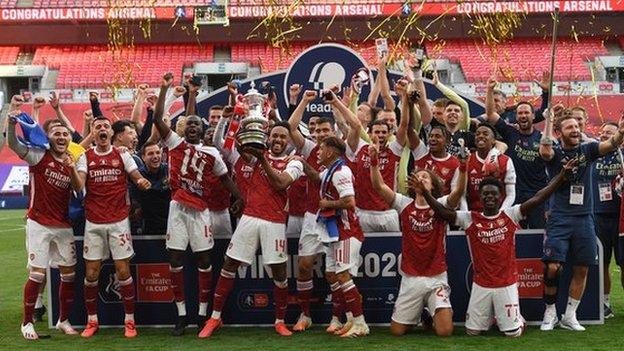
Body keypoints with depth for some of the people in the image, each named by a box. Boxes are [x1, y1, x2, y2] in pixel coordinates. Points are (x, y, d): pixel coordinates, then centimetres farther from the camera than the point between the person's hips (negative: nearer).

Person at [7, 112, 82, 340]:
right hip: (39, 224, -5)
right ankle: (27, 323, 9)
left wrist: (72, 168, -16)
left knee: (69, 274, 6)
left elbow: (79, 189, 0)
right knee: (37, 274, -7)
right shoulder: (39, 156, -3)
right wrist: (12, 123, -34)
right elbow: (13, 144, -17)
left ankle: (64, 320, 21)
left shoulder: (71, 162, 11)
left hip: (64, 226, 5)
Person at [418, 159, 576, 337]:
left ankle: (517, 319, 39)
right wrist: (424, 192, -26)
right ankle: (490, 316, 41)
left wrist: (562, 174, -16)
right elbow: (443, 212, -12)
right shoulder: (470, 219, -3)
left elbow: (537, 198, -10)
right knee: (472, 331, 10)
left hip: (507, 284, -1)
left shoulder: (510, 215, -4)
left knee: (513, 332, 4)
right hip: (481, 285, 1)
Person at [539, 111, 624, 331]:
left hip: (584, 218, 3)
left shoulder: (587, 150, 8)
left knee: (581, 270, 5)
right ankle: (550, 313, 10)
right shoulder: (555, 153, 0)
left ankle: (569, 316, 17)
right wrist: (549, 119, -22)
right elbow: (544, 151, -24)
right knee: (552, 267, -10)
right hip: (559, 218, -3)